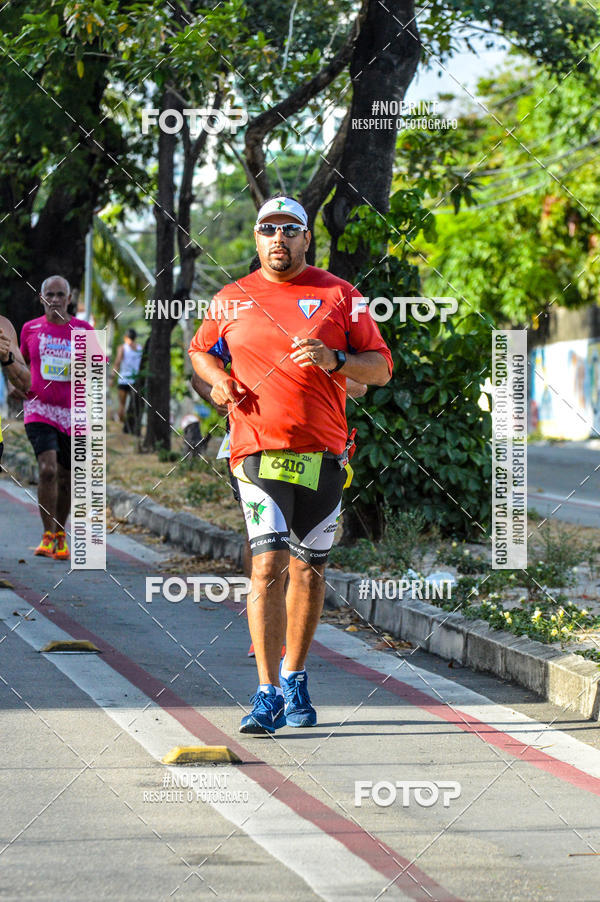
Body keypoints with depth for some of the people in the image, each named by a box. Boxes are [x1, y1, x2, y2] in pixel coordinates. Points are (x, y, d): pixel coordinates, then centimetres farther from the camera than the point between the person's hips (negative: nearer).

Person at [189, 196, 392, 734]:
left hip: (324, 454, 1)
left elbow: (380, 367, 4)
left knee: (308, 570, 8)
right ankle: (268, 694, -16)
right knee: (269, 566, -14)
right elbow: (199, 350, 26)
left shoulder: (338, 295, 6)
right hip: (259, 452, -1)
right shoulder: (232, 300, 9)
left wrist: (334, 360, -15)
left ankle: (295, 680, 24)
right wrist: (217, 379, 4)